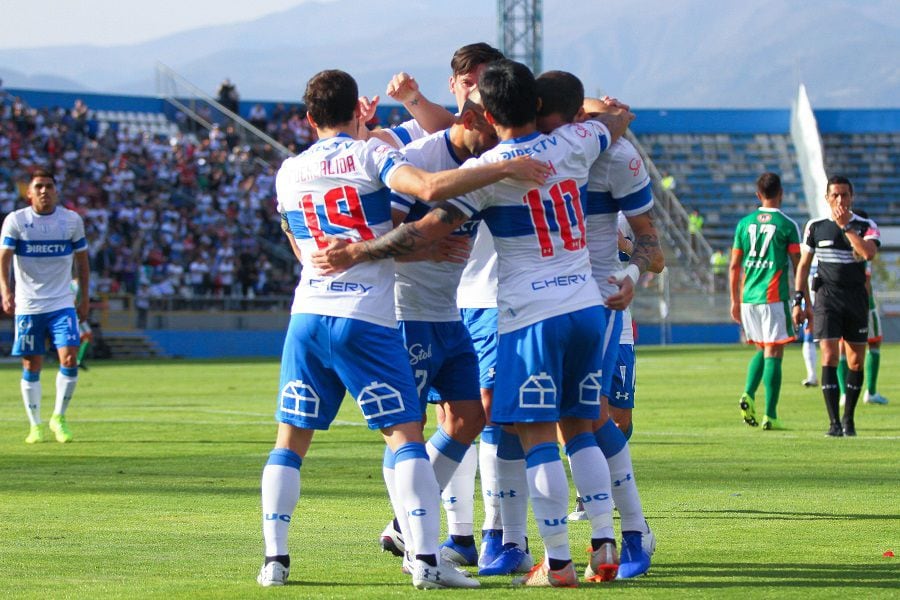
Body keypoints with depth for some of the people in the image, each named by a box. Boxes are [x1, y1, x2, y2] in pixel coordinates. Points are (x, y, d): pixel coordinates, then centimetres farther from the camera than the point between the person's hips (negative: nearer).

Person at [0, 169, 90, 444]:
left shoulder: (72, 220, 2)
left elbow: (82, 260, 11)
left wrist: (85, 300, 11)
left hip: (62, 304, 1)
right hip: (28, 305, -1)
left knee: (69, 359, -13)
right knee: (31, 367, 3)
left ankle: (59, 418, 4)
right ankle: (35, 425, 16)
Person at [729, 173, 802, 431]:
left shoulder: (744, 223, 8)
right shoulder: (787, 225, -4)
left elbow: (734, 266, 10)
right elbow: (798, 267, -3)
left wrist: (735, 301, 18)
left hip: (748, 297, 4)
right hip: (774, 298, -4)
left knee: (762, 350, 20)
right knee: (773, 353, -2)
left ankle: (748, 395, -1)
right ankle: (770, 416, -5)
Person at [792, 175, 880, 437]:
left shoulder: (866, 226, 0)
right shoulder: (816, 227, 3)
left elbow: (869, 253, -21)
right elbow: (803, 265, 9)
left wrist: (846, 226, -18)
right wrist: (799, 301, 4)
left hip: (856, 297, 1)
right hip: (827, 297, -1)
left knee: (856, 361, 5)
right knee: (829, 357, -13)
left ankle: (848, 418, 21)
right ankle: (834, 422, -14)